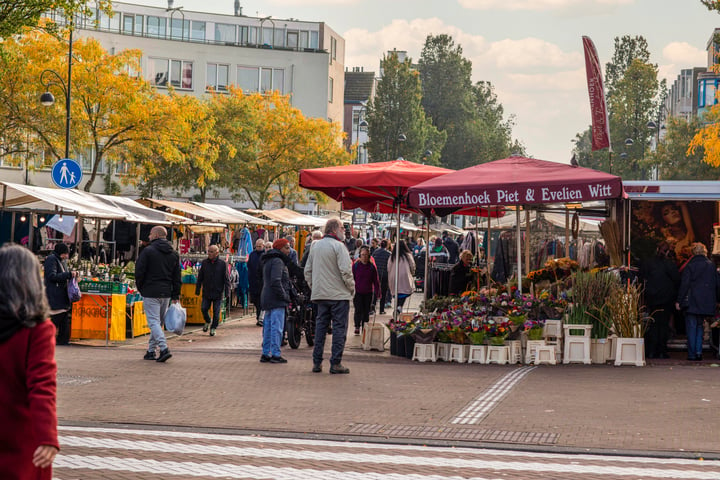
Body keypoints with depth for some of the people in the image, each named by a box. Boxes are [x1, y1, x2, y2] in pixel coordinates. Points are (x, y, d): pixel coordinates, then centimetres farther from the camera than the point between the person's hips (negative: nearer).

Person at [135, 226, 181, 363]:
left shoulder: (148, 251, -8)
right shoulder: (173, 254, 11)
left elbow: (139, 271, -9)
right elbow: (177, 277, 11)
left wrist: (140, 288, 6)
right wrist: (175, 296, 12)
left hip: (151, 292, -6)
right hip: (166, 293, 6)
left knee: (153, 321, -7)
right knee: (158, 322, 14)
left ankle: (164, 348, -22)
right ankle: (151, 350, 18)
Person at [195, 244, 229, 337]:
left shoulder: (222, 263, -3)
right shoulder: (204, 263, 5)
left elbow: (226, 278, -1)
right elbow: (200, 277, 11)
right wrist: (197, 289, 8)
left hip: (218, 293, -2)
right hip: (206, 292, 2)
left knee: (216, 312, 1)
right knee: (203, 309, -2)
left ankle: (213, 328, 16)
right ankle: (207, 322, 26)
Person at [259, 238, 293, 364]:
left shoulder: (268, 261, 20)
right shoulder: (277, 261, -13)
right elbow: (276, 281, -22)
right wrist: (285, 297, -15)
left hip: (267, 299, 10)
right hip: (276, 301, -10)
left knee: (268, 327, 12)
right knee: (277, 327, -8)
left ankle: (265, 354, 16)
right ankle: (275, 354, -8)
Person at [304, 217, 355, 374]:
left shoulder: (315, 246, 11)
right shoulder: (338, 246, -11)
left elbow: (307, 270, 15)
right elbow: (345, 270, -16)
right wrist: (351, 287, -3)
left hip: (320, 295, 7)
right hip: (339, 294, -6)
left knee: (320, 326, 11)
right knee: (339, 327, -1)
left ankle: (317, 362, 11)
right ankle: (335, 363, -3)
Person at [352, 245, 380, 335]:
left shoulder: (372, 266, 2)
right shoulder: (355, 265, -2)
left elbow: (376, 280, 7)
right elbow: (351, 278, 2)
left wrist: (377, 291, 0)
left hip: (368, 293, 2)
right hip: (357, 293, -2)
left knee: (366, 311, 7)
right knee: (358, 310, -8)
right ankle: (357, 327, 3)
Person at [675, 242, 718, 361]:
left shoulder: (690, 266, -8)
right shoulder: (711, 266, 4)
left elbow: (684, 284, -10)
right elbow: (716, 284, 8)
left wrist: (679, 300, -5)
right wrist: (715, 300, 17)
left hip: (691, 301, -4)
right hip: (706, 302, 4)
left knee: (691, 327, 1)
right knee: (699, 326, 16)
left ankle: (692, 354, 0)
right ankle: (698, 351, 4)